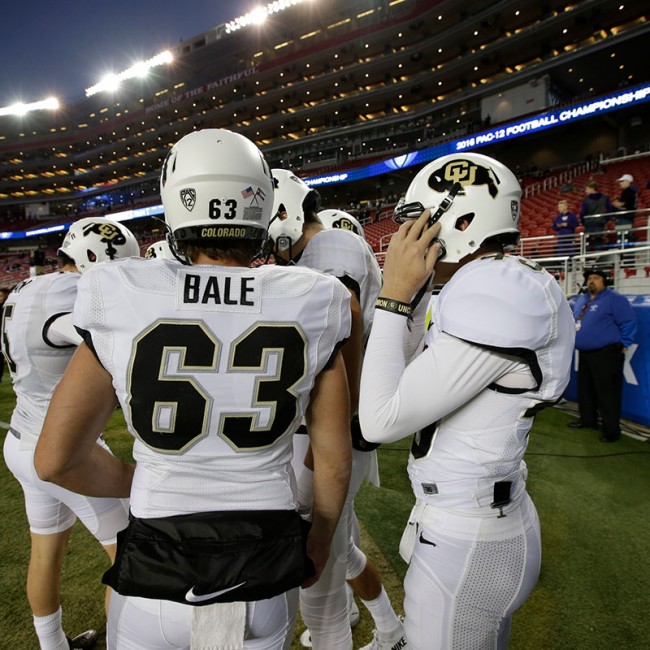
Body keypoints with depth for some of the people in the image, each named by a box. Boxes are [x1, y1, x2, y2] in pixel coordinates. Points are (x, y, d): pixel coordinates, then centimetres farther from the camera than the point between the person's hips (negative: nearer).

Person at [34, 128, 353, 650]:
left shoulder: (121, 304, -14)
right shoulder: (308, 307, -12)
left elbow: (55, 460, -4)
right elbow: (335, 461, -4)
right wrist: (320, 539, 14)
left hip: (158, 573, 0)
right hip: (266, 579, 1)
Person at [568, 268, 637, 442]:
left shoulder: (614, 299, -10)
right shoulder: (581, 300, 14)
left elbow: (628, 323, -12)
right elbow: (575, 321, 26)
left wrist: (624, 344, -10)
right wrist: (577, 338, 20)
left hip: (606, 355, -8)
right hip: (584, 354, 8)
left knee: (607, 394, -4)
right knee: (585, 390, 17)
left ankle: (611, 430, 5)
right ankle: (588, 420, 33)